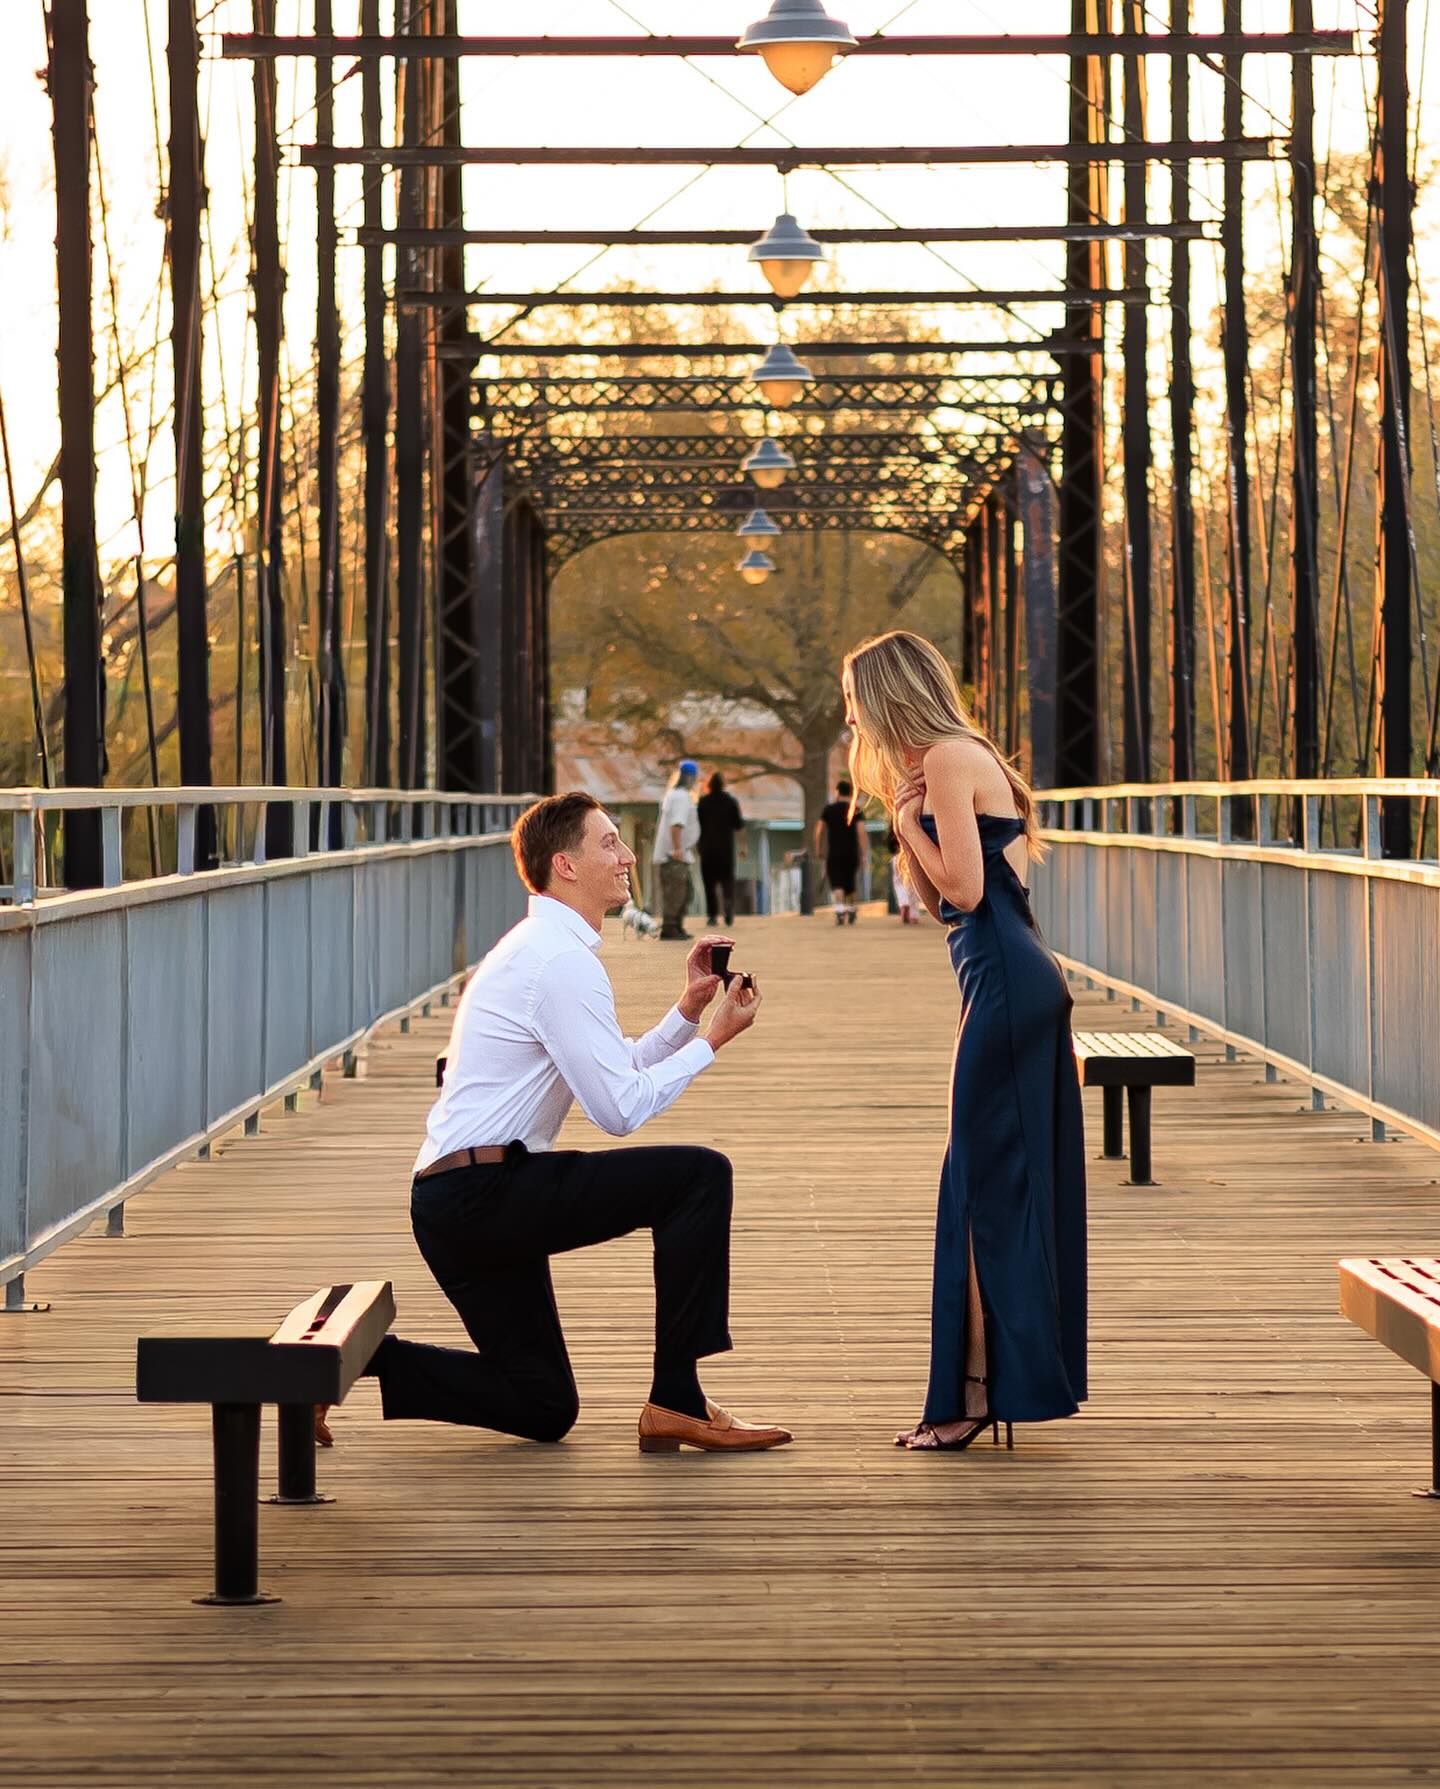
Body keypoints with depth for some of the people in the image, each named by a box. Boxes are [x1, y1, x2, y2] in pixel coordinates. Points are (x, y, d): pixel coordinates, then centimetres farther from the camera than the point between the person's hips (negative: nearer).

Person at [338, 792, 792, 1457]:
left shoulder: (538, 949, 18)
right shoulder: (564, 961, -14)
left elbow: (618, 1071, 20)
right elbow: (620, 1108, -17)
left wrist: (687, 1009, 9)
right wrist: (712, 1039, -8)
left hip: (452, 1203, 10)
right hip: (484, 1194, -10)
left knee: (543, 1407, 15)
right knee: (699, 1174, -14)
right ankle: (676, 1403, -12)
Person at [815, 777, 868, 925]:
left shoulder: (828, 810, 1)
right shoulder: (856, 810, -1)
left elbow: (819, 831, -1)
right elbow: (861, 832, -11)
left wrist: (818, 850, 10)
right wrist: (864, 854, -10)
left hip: (833, 853, -1)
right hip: (852, 853, 1)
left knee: (837, 885, -8)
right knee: (850, 882, 19)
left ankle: (840, 911, -29)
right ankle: (851, 911, 31)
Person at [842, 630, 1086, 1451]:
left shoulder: (948, 758, -9)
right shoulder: (963, 757, 21)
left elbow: (965, 889, -16)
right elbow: (941, 902, 20)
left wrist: (909, 818, -4)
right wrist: (906, 817, 10)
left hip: (1005, 981, -10)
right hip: (1026, 980, 10)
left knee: (985, 1183, -7)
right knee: (1020, 1182, 12)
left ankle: (978, 1391, -6)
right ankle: (1024, 1375, 16)